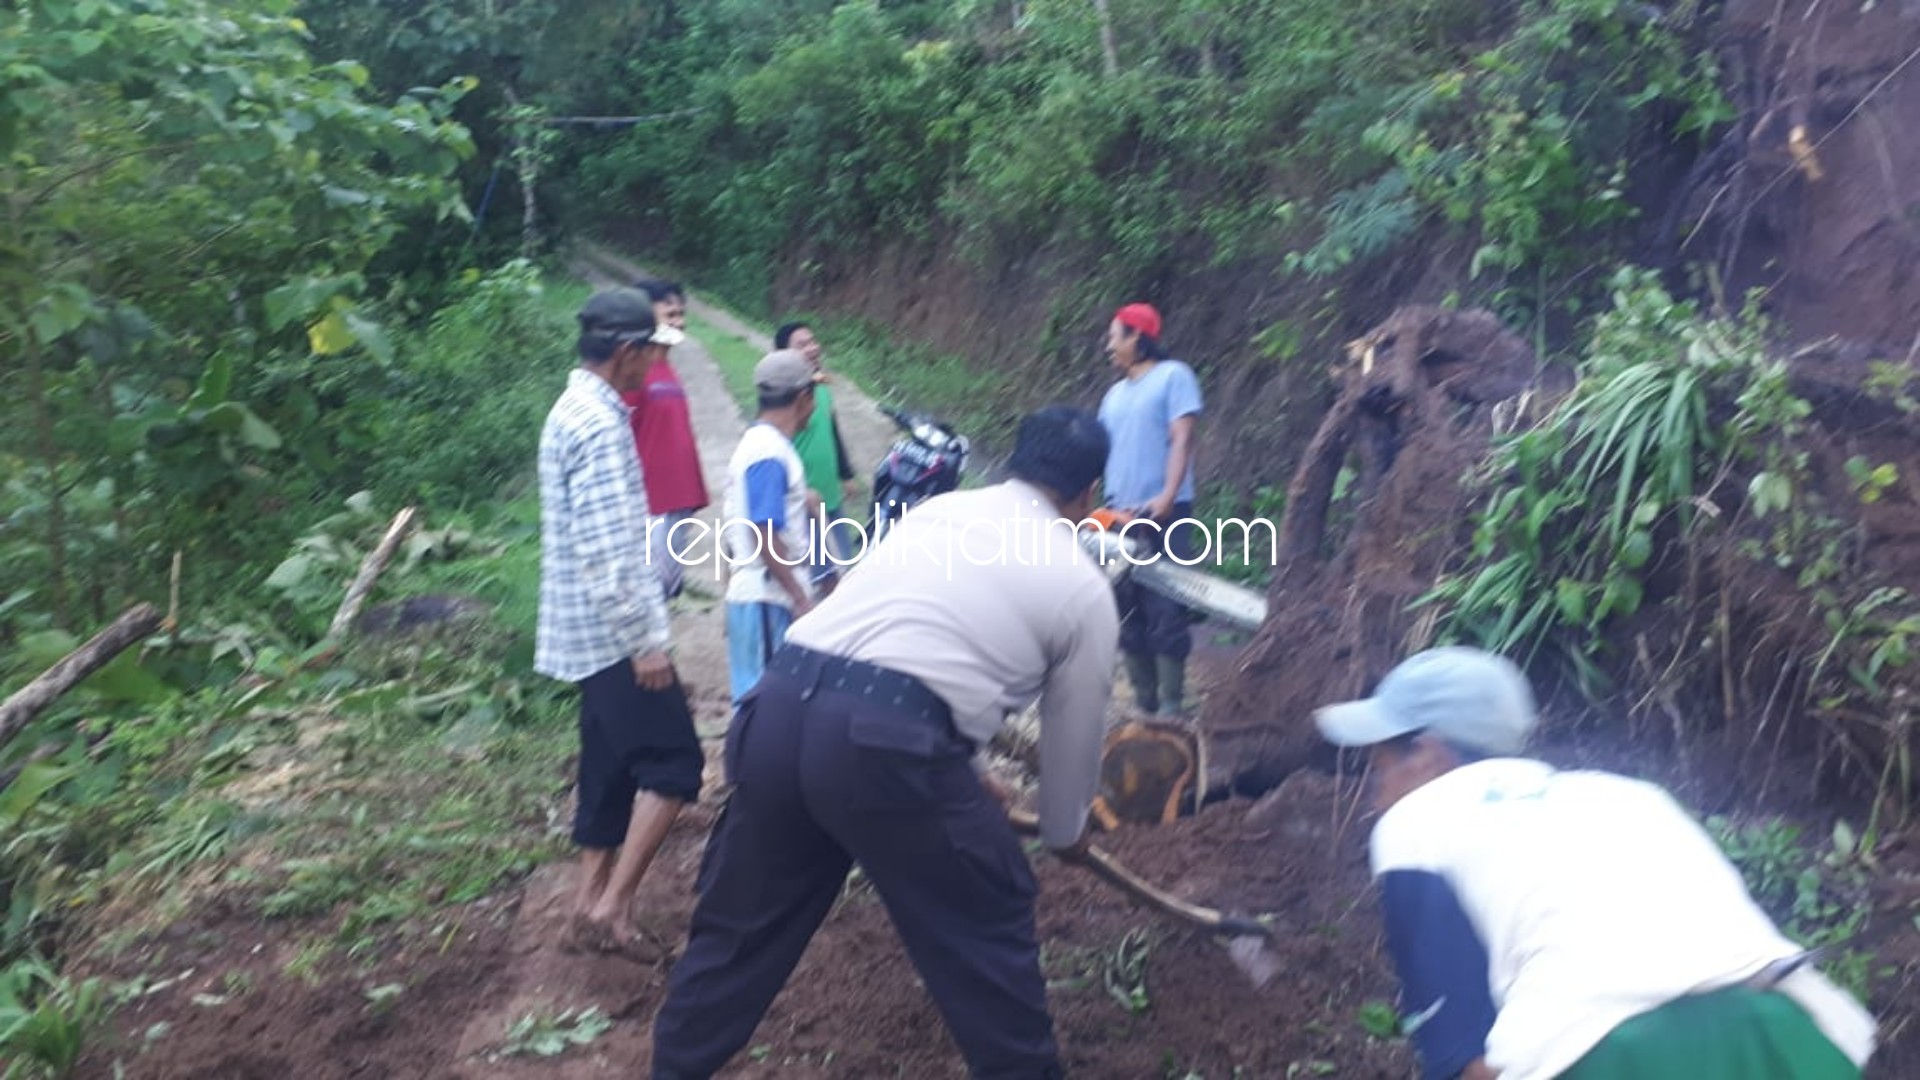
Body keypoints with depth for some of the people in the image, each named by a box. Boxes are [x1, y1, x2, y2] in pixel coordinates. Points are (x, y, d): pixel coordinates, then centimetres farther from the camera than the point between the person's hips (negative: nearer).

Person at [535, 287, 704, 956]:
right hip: (613, 632, -10)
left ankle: (592, 905, 22)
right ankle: (611, 900, -2)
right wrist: (646, 639, -22)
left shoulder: (574, 411, 14)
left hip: (592, 631, 10)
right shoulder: (600, 424, -19)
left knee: (614, 765, 15)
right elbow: (605, 550, -25)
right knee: (673, 761, -5)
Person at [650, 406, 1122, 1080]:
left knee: (742, 920, 24)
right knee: (989, 922, 18)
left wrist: (963, 773, 47)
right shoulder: (1083, 585, 12)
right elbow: (1074, 729, 22)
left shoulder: (936, 509, 26)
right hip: (884, 746, -5)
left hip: (780, 706, 6)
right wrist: (1065, 832, 42)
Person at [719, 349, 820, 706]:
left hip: (756, 594, 9)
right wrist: (801, 598, -19)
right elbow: (765, 538, -21)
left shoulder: (755, 442, 13)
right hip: (769, 599, -9)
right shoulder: (771, 453, -16)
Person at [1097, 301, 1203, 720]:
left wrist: (1168, 496, -22)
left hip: (1164, 514, -7)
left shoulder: (1173, 376, 0)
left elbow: (1181, 439, -10)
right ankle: (1144, 704, 15)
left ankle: (1171, 708, -4)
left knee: (1166, 612, -8)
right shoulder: (1115, 394, 21)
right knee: (1129, 615, 8)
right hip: (1120, 516, 7)